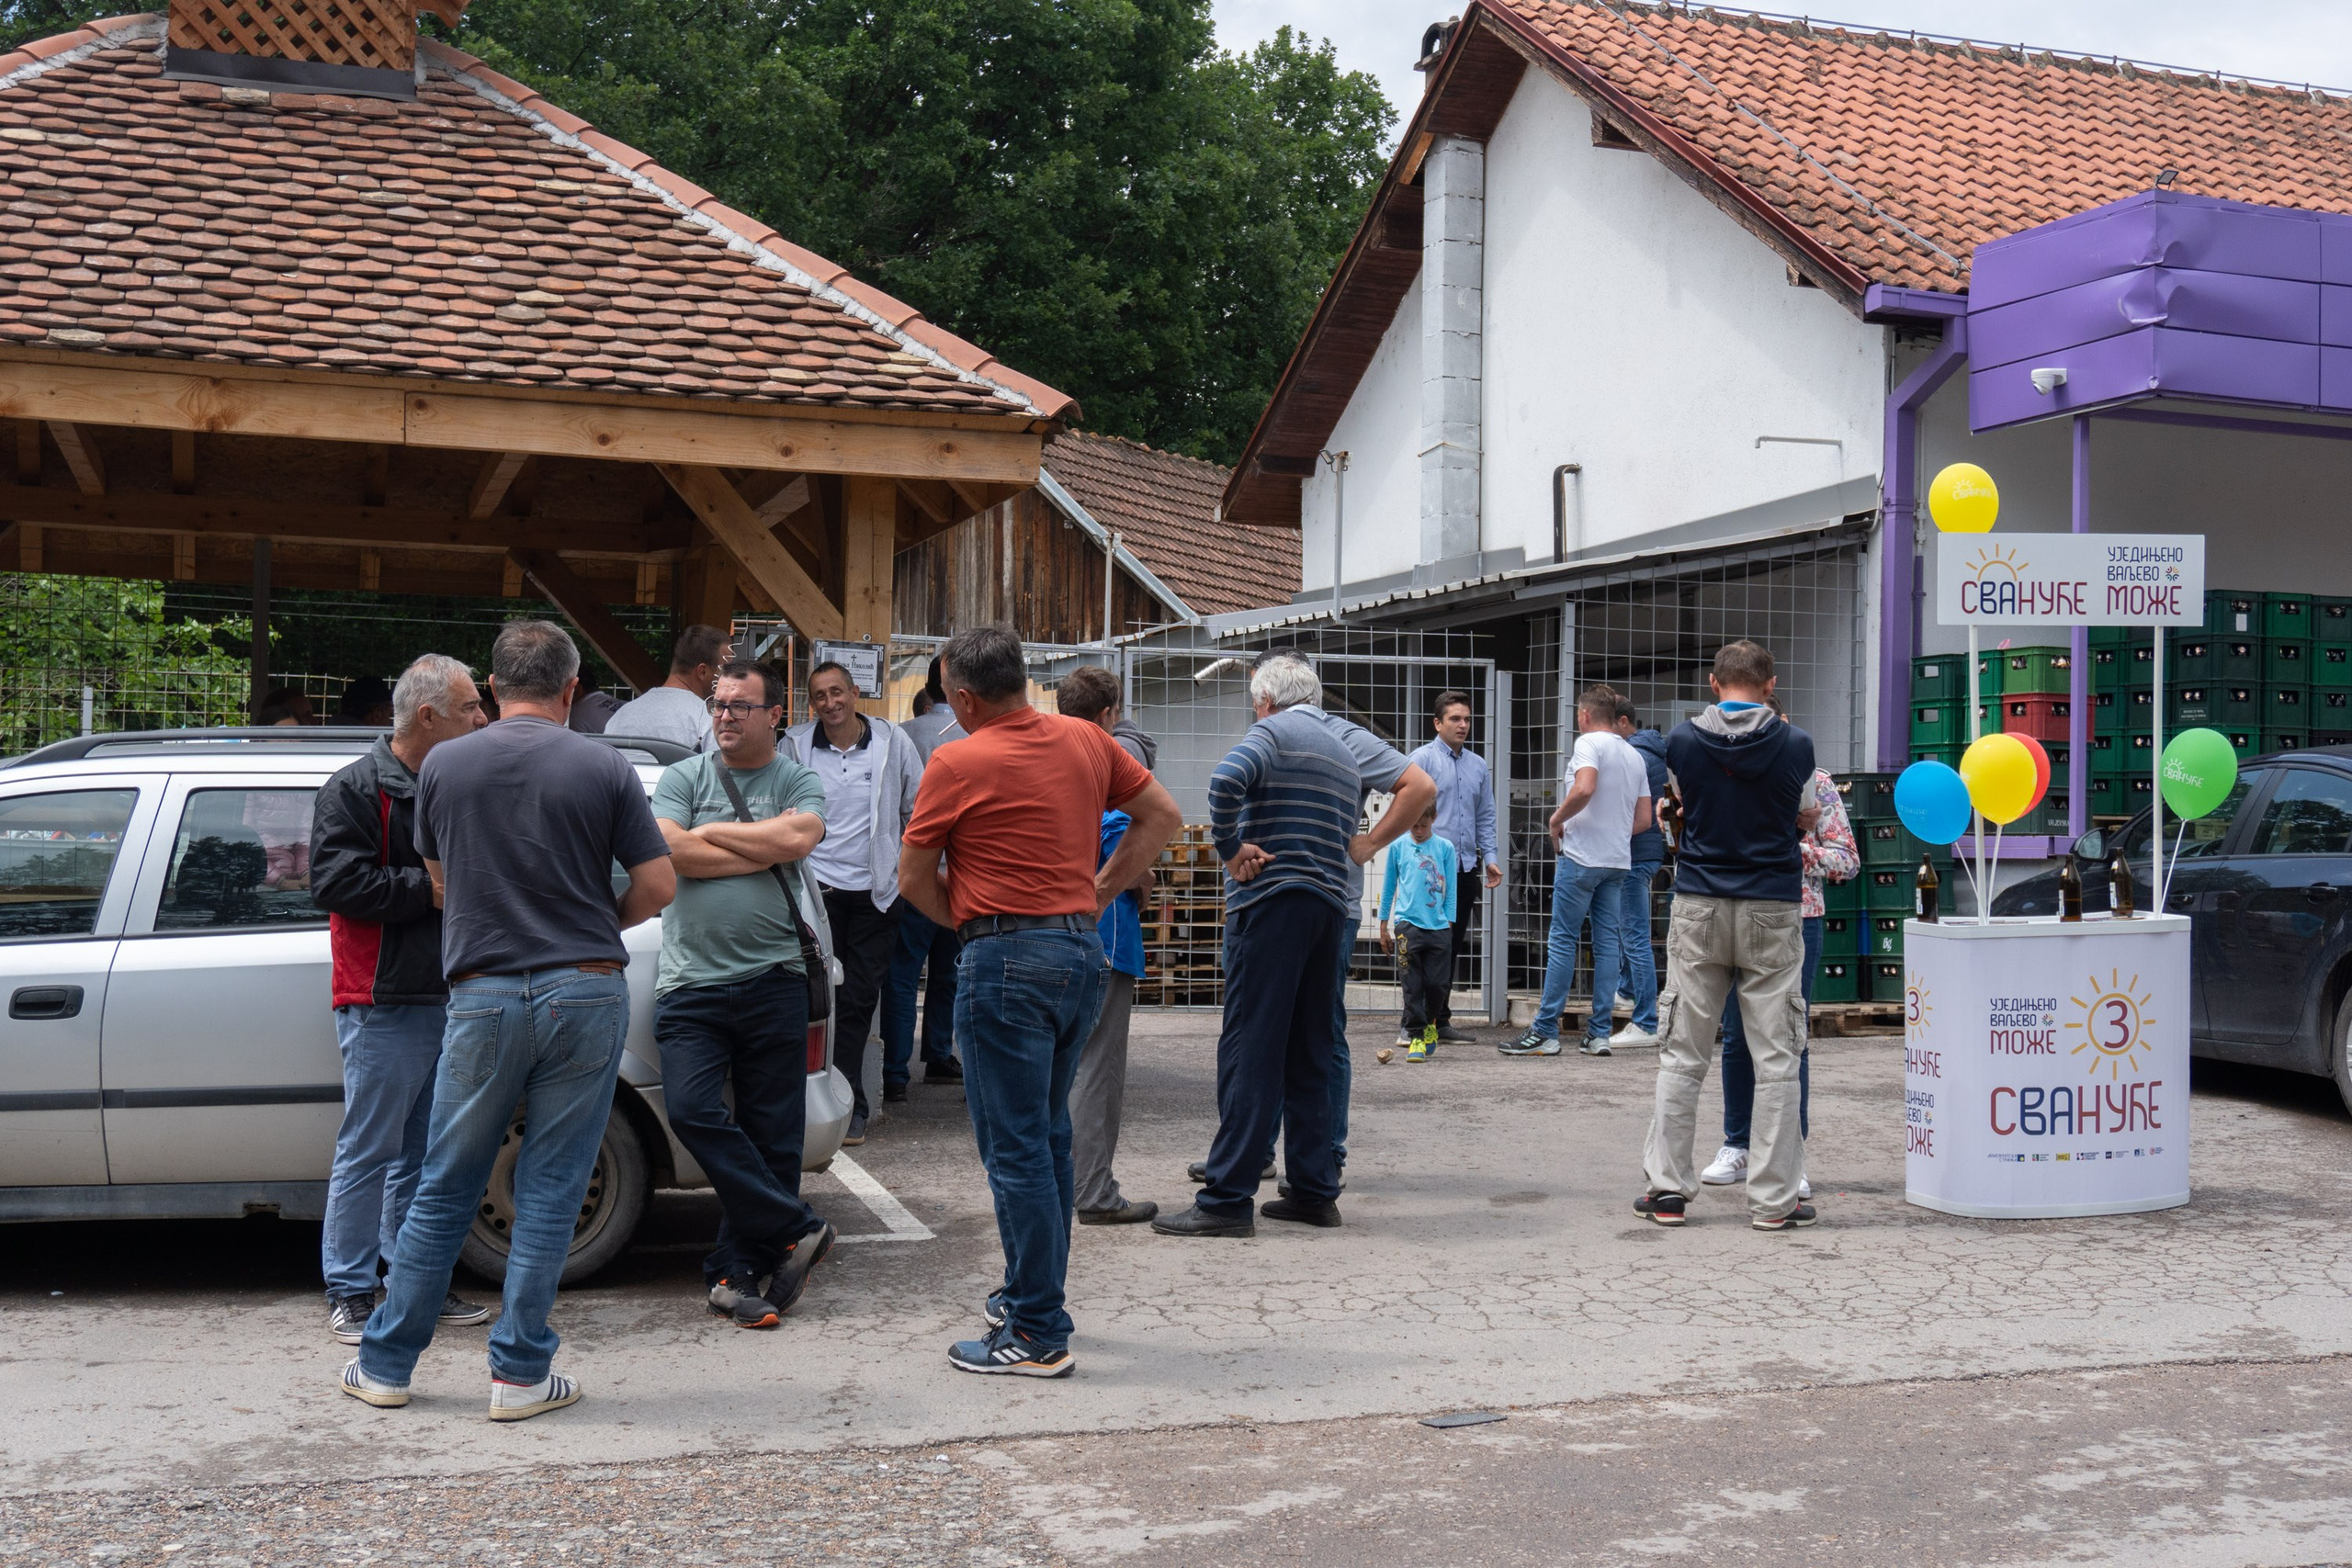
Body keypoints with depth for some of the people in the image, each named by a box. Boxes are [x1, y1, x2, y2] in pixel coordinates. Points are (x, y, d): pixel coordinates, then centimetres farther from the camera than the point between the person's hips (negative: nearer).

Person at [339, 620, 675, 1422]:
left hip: (483, 995, 1)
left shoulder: (443, 765, 2)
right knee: (550, 1190, 6)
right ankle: (521, 1372, 10)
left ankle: (385, 1362, 21)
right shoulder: (603, 768, -3)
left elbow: (440, 881, 14)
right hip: (586, 993, -1)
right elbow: (656, 886, -1)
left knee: (444, 1186, 12)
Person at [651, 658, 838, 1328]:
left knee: (772, 1134, 2)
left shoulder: (799, 781, 9)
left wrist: (713, 832, -4)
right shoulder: (683, 777, 9)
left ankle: (737, 1270, 14)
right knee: (692, 1110, -15)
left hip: (773, 979, 0)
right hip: (692, 980, 0)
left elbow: (797, 838, -13)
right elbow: (673, 852, -8)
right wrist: (766, 852, -5)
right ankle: (796, 1230, -2)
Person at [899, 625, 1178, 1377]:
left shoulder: (957, 763, -10)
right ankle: (1031, 1295, 30)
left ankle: (1036, 1336, 2)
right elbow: (1162, 816, 16)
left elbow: (914, 876, -1)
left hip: (1007, 959, -7)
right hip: (1083, 949, 7)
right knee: (1049, 1137, 18)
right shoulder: (1086, 739, 7)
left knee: (1015, 1150, -1)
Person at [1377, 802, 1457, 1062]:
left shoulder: (1445, 848, 6)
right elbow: (1389, 887, 12)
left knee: (1435, 982, 3)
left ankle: (1430, 1023, 28)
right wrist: (1383, 926, 13)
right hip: (1408, 925, -1)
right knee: (1412, 985, -4)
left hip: (1438, 926, 1)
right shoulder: (1398, 847, 5)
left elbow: (1451, 890, 9)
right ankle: (1416, 1036, 0)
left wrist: (1449, 925, 3)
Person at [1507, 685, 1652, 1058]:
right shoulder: (1635, 756, 15)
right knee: (1607, 943, 7)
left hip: (1581, 856, -7)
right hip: (1619, 860, 7)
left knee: (1562, 940, -3)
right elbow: (1644, 819, 14)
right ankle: (1599, 1034, 7)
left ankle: (1545, 1032, -2)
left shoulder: (1589, 743, -7)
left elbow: (1584, 789, -25)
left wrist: (1557, 819, -10)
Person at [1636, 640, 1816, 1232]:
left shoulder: (1684, 739, -1)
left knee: (1682, 1056, 7)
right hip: (1773, 910, -1)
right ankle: (1773, 1198, 7)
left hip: (1698, 909, 1)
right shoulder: (1795, 744, -3)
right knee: (1776, 1059, 4)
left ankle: (1667, 1188, 10)